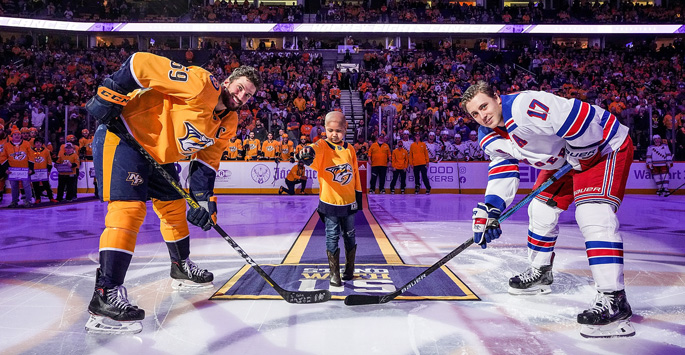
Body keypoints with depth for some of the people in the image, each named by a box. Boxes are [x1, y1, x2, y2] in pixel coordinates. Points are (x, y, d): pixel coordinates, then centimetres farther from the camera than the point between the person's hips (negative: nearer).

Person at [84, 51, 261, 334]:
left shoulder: (228, 124, 5)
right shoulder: (201, 84, -22)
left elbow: (206, 162, 7)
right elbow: (143, 63, -24)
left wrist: (203, 199, -4)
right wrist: (109, 93, -25)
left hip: (157, 152, 10)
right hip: (121, 136, -10)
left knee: (175, 207, 16)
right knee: (129, 208, -21)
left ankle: (182, 268, 36)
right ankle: (105, 295, -23)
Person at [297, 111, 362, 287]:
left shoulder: (350, 149, 3)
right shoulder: (322, 146, -9)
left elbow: (356, 174, 10)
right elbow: (315, 149, -35)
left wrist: (358, 196, 11)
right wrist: (308, 152, -59)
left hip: (348, 202, 3)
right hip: (329, 202, -3)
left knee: (349, 236, 15)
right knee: (332, 238, 4)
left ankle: (349, 269, 32)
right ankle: (334, 274, 17)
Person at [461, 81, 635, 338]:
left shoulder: (524, 107, -34)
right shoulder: (490, 138, -2)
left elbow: (582, 118, -37)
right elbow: (502, 171, 3)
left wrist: (579, 156, -20)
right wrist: (489, 211, -9)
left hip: (603, 146, -9)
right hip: (563, 160, 10)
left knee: (592, 215, -25)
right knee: (541, 209, 12)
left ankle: (613, 299, -25)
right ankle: (540, 273, 32)